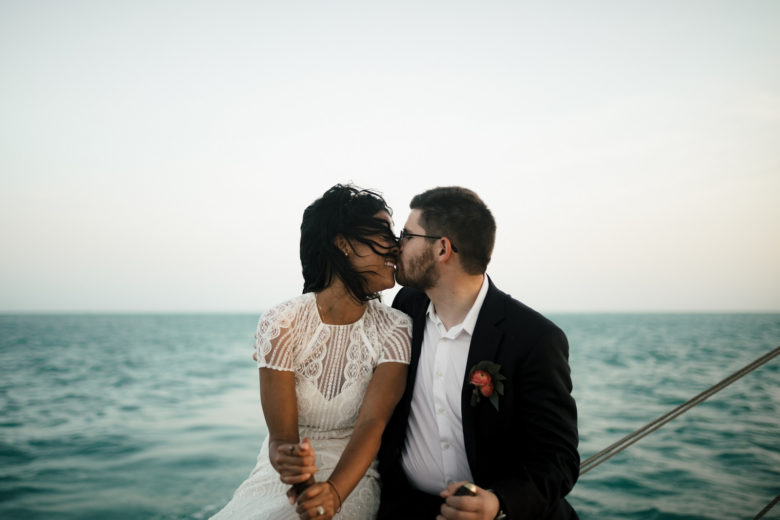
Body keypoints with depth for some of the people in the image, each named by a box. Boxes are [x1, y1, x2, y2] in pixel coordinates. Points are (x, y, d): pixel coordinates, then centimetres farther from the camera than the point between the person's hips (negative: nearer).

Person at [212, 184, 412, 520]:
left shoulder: (395, 331, -7)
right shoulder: (281, 324, -10)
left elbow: (372, 423, -18)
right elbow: (281, 435, -12)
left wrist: (334, 492, -35)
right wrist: (294, 472, -35)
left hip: (350, 478, -1)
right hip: (282, 476, 1)